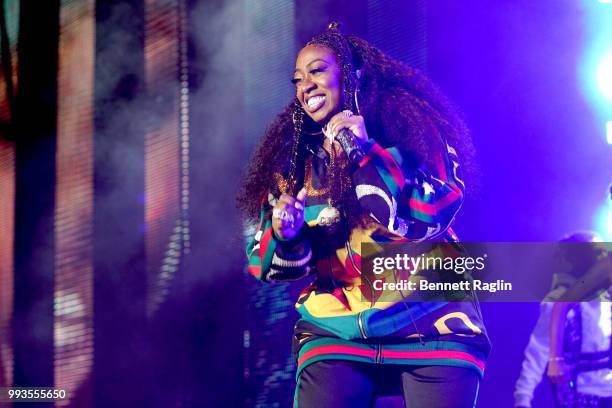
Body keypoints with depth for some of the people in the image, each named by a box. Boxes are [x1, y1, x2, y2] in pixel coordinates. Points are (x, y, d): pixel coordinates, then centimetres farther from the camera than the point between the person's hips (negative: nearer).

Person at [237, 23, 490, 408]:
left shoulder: (410, 127, -3)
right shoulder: (292, 161, 5)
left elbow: (432, 216, -14)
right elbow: (267, 265, 6)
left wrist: (365, 153, -16)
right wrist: (285, 236, -16)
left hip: (430, 328, -2)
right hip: (335, 334, 2)